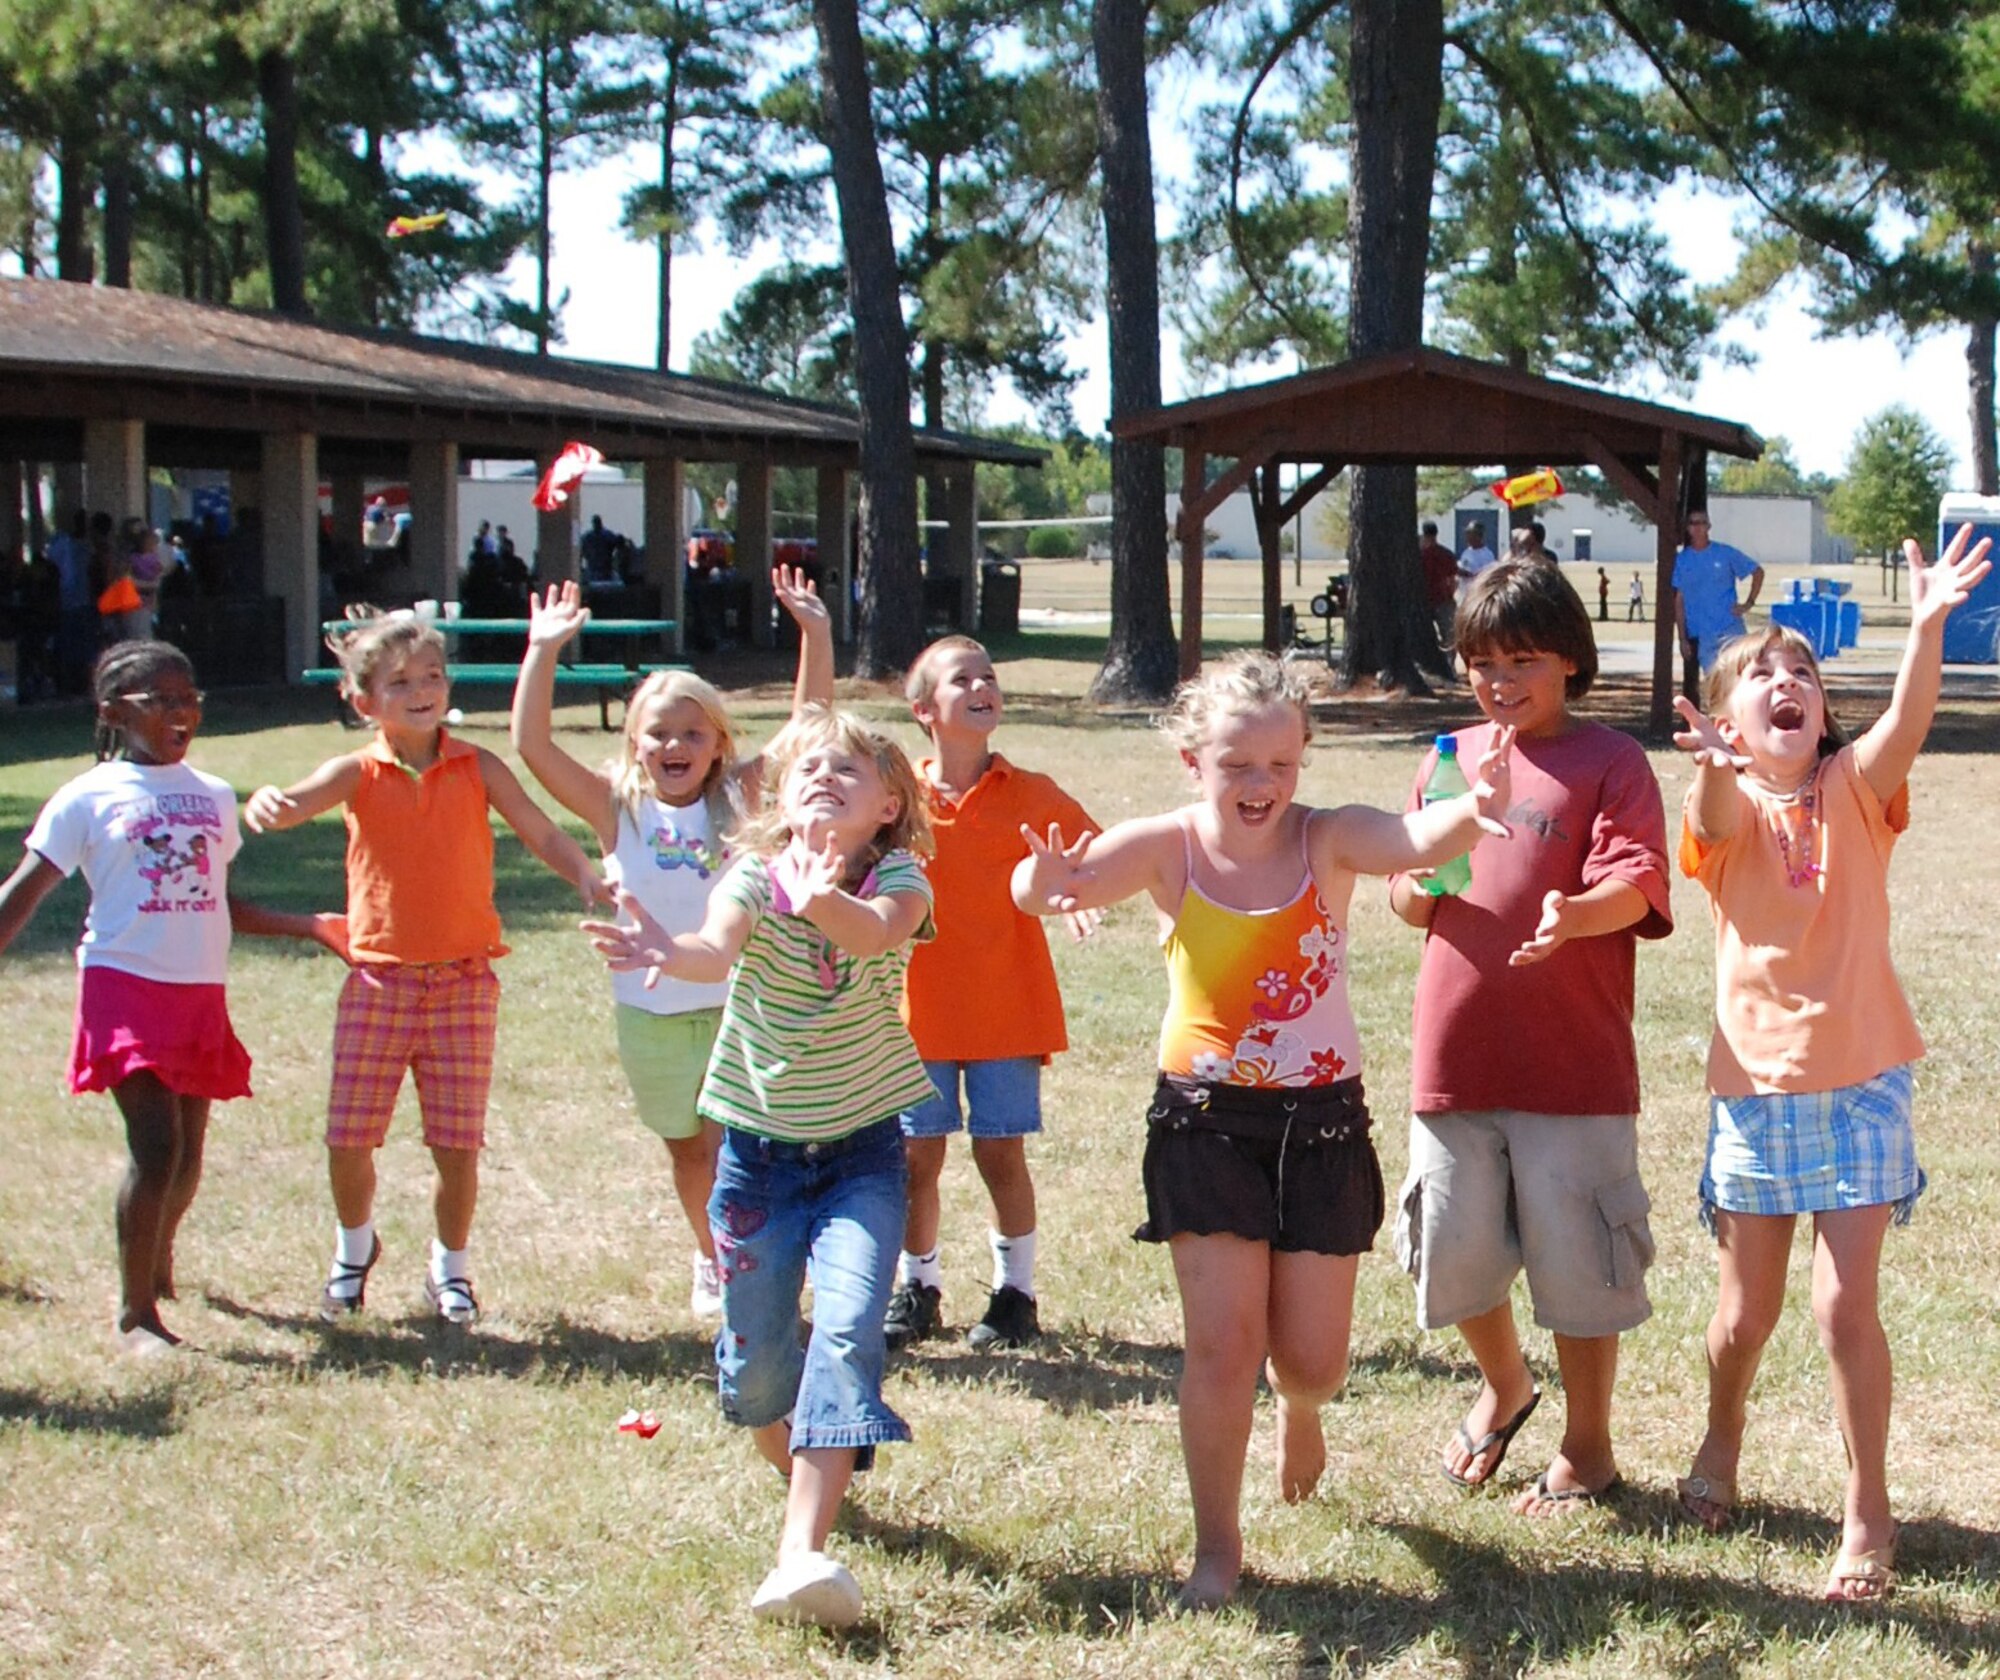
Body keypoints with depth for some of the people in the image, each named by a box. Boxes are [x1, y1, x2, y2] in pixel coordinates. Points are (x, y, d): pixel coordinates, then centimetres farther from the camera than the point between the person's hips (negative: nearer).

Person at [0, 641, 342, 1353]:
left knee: (187, 1156, 11)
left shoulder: (213, 797, 13)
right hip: (126, 984, -5)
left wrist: (308, 925, 18)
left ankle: (158, 1261, 41)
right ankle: (136, 1315, -4)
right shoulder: (89, 798, -1)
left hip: (201, 994, 5)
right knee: (156, 1146, -15)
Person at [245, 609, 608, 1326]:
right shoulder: (357, 773, -2)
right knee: (348, 1138, 1)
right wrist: (265, 805, -42)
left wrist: (588, 879, -17)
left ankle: (451, 1268, 25)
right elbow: (291, 804, -18)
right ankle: (354, 1246, 32)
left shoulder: (478, 768, 0)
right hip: (378, 978, 0)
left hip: (463, 978, 0)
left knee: (456, 1143, 1)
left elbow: (543, 835, 2)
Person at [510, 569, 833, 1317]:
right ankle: (711, 1263, 39)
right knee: (687, 1150, 18)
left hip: (734, 1004, -1)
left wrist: (816, 634, -15)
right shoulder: (618, 806, -5)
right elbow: (533, 747, -13)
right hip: (648, 1012, 1)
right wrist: (543, 651, -19)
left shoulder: (739, 798, -4)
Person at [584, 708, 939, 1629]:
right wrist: (672, 952, -56)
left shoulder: (899, 881, -10)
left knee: (849, 1327, -19)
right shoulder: (755, 878, -9)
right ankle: (805, 1474, 39)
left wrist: (823, 903, -59)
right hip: (758, 1145, 2)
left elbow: (876, 930, -35)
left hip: (861, 1147, -2)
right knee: (755, 1346, 7)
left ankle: (800, 1552, -23)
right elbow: (719, 944, -31)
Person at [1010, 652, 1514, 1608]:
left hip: (1321, 1118, 1)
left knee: (1311, 1357, 4)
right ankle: (1217, 1545, 12)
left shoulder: (1327, 841, -10)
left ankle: (1300, 1409, 44)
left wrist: (1474, 811, -54)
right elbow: (1069, 880, -27)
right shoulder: (1169, 848, -10)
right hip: (1205, 1117, -1)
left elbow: (1411, 842, -31)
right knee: (1223, 1339, -7)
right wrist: (1047, 882, -52)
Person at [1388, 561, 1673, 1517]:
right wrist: (1419, 884, -8)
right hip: (1454, 1054, 5)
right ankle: (1503, 1386, 40)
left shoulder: (1609, 762, -2)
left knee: (1576, 1260, 2)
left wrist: (1574, 914, -36)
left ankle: (1587, 1449, 20)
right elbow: (1405, 902, 17)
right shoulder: (1448, 760, 13)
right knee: (1455, 1251, 12)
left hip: (1572, 1062, -4)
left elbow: (1635, 884, -15)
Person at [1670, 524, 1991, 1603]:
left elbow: (1906, 725, -22)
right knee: (1746, 1311, 11)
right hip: (1756, 1084, 0)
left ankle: (1868, 1513, 8)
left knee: (1844, 1304, -7)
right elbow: (1716, 818, -29)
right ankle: (1722, 1442, 41)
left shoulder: (1854, 789, -1)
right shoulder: (1726, 808, -3)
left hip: (1859, 1080, 0)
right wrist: (1715, 768, -53)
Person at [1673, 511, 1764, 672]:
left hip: (1730, 629, -2)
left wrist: (1749, 603, 0)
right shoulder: (1681, 560, 7)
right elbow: (1679, 601, 8)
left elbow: (1758, 571, 10)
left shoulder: (1725, 553, 2)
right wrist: (1683, 638, 4)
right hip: (1702, 637, 2)